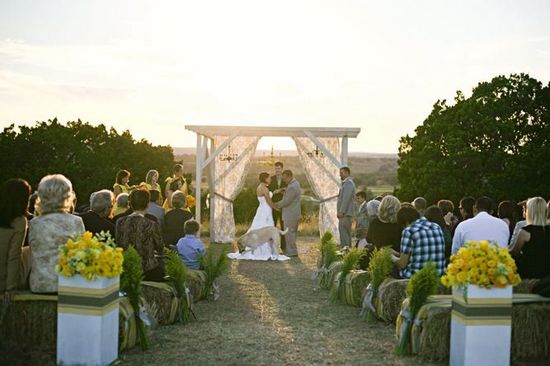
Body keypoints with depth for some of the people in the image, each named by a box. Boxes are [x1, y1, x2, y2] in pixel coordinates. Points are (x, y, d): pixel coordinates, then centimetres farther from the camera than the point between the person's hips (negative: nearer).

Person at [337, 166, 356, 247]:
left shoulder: (348, 183, -11)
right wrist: (340, 212, 15)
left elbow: (346, 198, -19)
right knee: (346, 233, 11)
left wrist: (341, 212, -21)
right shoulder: (346, 183, 22)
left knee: (343, 233, -13)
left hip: (345, 214, -10)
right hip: (345, 213, 10)